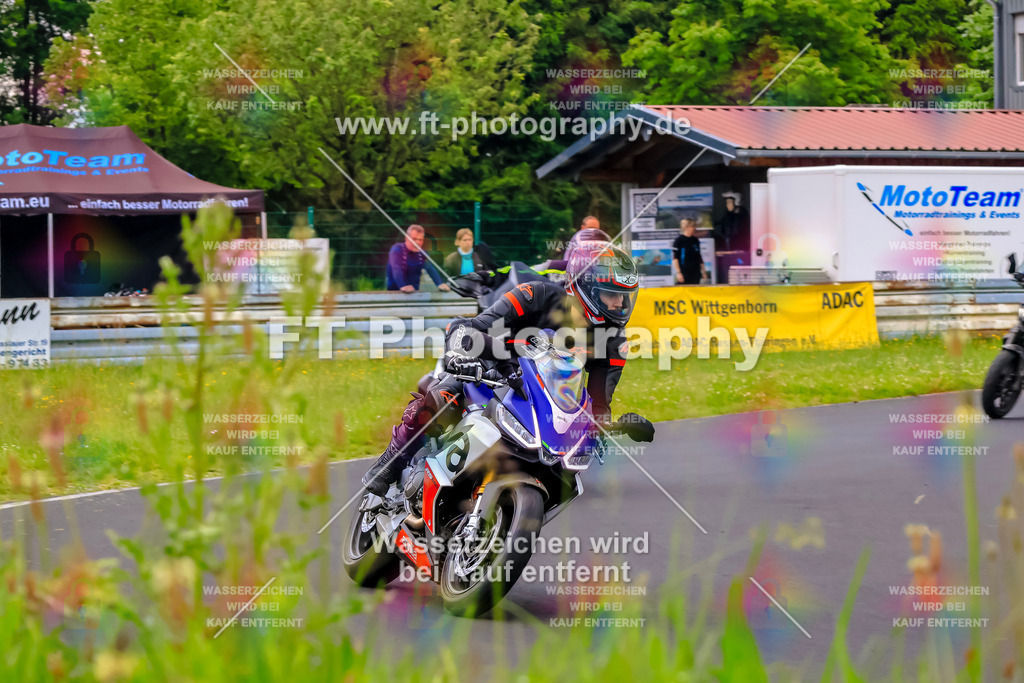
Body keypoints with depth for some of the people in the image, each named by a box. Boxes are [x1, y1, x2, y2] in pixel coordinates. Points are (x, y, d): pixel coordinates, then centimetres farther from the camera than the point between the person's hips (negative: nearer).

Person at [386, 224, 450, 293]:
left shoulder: (421, 253, 8)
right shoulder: (397, 249, -10)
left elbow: (431, 270, -3)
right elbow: (396, 270, -25)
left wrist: (441, 284, -23)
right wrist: (403, 286, -42)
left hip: (414, 291, 4)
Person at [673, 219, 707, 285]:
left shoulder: (695, 240, 11)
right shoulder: (679, 240, -7)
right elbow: (675, 258, -9)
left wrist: (703, 271, 16)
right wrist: (678, 272, -14)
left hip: (695, 273, 6)